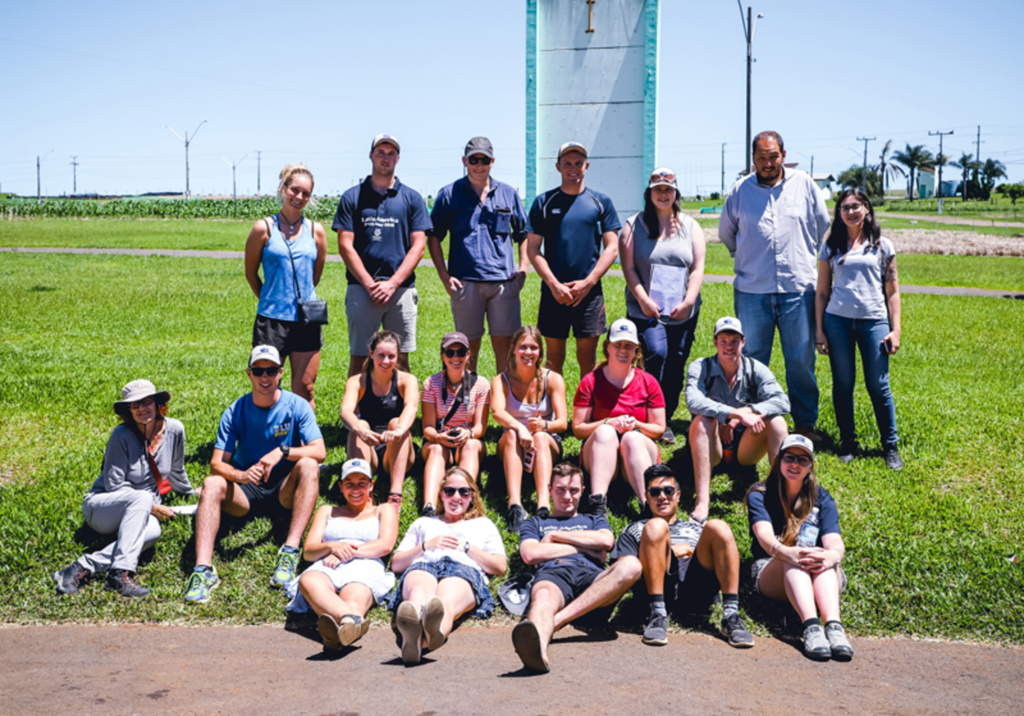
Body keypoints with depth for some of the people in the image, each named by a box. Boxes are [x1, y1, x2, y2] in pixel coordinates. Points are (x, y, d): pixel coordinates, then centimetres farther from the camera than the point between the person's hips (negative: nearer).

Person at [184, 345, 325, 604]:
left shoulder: (297, 406, -5)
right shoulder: (236, 411, -2)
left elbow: (319, 451, -16)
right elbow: (217, 463, -10)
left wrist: (283, 451, -34)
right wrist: (240, 476, -33)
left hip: (285, 489, -1)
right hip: (246, 494, 1)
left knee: (308, 466, -31)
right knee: (212, 484, -27)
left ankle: (291, 551, -41)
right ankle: (203, 568, -40)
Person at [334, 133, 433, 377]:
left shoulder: (412, 199, 9)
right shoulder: (352, 197, 7)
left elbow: (418, 246, 3)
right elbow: (345, 246, 1)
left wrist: (392, 284, -8)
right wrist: (370, 284, -8)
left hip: (401, 289, 1)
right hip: (361, 289, -1)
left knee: (400, 358, 4)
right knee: (359, 357, 1)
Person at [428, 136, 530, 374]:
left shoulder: (508, 194, 12)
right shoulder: (449, 194, 5)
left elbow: (524, 234, 18)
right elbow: (433, 237, 6)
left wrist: (523, 268, 4)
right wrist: (444, 276, -4)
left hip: (504, 281, 2)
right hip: (465, 282, -1)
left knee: (504, 344, 2)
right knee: (469, 346, 5)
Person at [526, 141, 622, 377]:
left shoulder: (601, 202, 7)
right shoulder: (543, 202, 5)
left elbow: (611, 248, 4)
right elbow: (533, 249, 2)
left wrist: (588, 282, -8)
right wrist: (554, 285, -9)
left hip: (590, 292, 0)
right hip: (553, 292, 0)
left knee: (587, 358, 3)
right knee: (554, 357, 5)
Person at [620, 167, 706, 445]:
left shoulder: (691, 227, 12)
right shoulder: (634, 226, 7)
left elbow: (698, 268, 6)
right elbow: (629, 267, 0)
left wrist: (687, 302, -7)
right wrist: (643, 300, -11)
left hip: (683, 313, 3)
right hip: (646, 311, -3)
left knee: (675, 365, 3)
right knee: (656, 354, -20)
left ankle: (665, 421, 14)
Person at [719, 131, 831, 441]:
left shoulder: (805, 185, 5)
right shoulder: (740, 191, 4)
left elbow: (823, 227, 16)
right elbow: (726, 232, 19)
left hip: (798, 288, 0)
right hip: (752, 290, 0)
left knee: (802, 361, 4)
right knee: (752, 360, 5)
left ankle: (806, 423, 16)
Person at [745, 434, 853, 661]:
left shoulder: (822, 499, 12)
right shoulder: (759, 495, 6)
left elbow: (834, 540, -8)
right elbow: (764, 536, -15)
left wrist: (834, 554, -35)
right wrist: (786, 552, -40)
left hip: (820, 576, 2)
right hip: (770, 572, -2)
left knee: (824, 557, -33)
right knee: (794, 558, -36)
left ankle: (834, 626, -55)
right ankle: (811, 626, -58)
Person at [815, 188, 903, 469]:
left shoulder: (882, 245, 8)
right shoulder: (831, 247, 10)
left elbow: (892, 292, 8)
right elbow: (822, 292, 11)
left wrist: (895, 330, 0)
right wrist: (819, 330, 4)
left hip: (873, 322, -1)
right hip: (837, 321, 1)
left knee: (878, 386, -1)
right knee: (842, 384, 5)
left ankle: (890, 446, 11)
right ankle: (847, 443, 17)